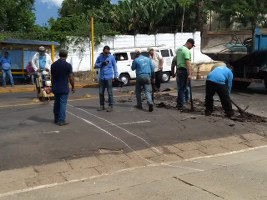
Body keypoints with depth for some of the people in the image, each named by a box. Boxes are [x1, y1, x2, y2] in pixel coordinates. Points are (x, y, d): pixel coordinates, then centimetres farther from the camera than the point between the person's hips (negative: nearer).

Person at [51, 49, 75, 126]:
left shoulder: (53, 64, 4)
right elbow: (71, 77, -9)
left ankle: (56, 119, 24)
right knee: (63, 104, -1)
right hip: (64, 88, -5)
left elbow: (52, 77, 10)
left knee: (56, 103, 16)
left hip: (56, 88, 5)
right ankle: (61, 120, -2)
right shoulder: (68, 65, -11)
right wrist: (73, 87, 2)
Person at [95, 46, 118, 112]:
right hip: (101, 77, 3)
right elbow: (95, 66, 5)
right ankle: (102, 105, 20)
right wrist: (102, 64, -13)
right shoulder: (100, 57, 4)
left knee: (110, 92, -3)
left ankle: (110, 106, 4)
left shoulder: (112, 57, -2)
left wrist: (116, 76, -2)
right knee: (101, 92, 8)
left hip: (109, 77, -3)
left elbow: (115, 66, 2)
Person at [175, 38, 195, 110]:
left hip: (179, 69, 9)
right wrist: (190, 74, -25)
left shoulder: (179, 49, 15)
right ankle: (180, 105, 0)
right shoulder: (186, 50, -15)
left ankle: (179, 104, 22)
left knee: (180, 88, 16)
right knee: (183, 88, -3)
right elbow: (188, 63, -22)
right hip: (184, 70, -9)